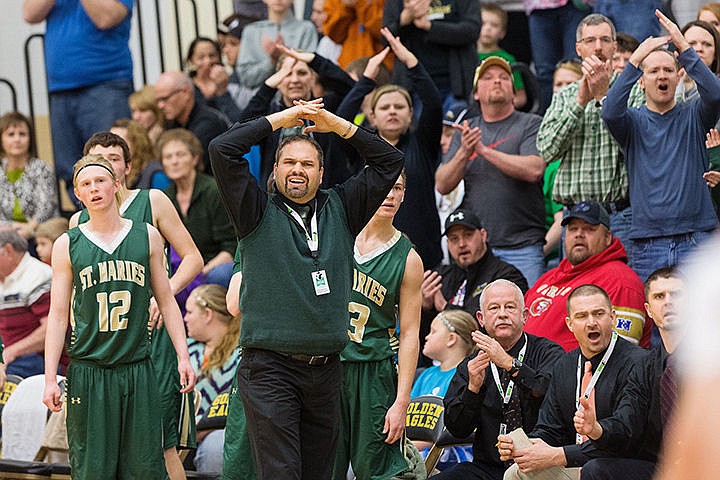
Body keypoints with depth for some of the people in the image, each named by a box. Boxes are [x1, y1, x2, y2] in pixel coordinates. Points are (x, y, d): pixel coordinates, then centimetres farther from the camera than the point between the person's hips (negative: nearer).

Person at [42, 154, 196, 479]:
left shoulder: (147, 236, 8)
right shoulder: (68, 245, 4)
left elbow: (166, 301, 13)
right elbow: (58, 314, 5)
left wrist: (183, 356, 5)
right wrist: (50, 379, -1)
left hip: (138, 370, 1)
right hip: (88, 372, -1)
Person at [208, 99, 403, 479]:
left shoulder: (340, 210, 14)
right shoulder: (259, 213, 5)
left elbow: (389, 160, 12)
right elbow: (222, 149, -5)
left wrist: (337, 125, 5)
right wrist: (280, 119, 2)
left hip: (325, 371, 4)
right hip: (269, 367, -4)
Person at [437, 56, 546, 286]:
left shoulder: (531, 124, 5)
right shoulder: (465, 131, 17)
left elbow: (534, 170, -12)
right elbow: (443, 185, 9)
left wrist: (484, 150, -10)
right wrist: (464, 153, -10)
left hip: (522, 245, -3)